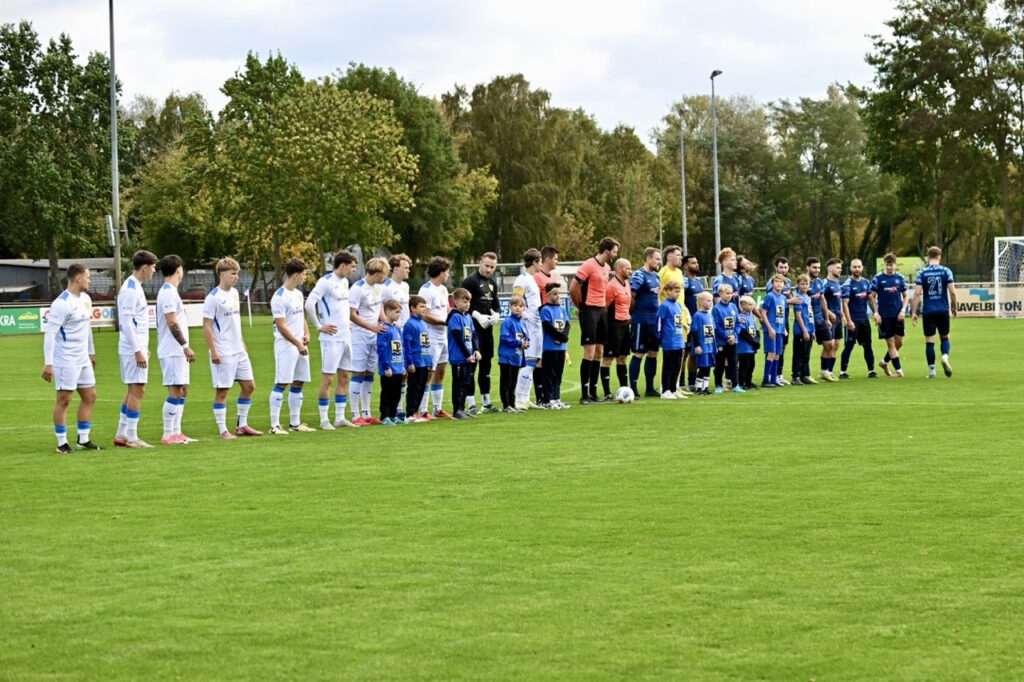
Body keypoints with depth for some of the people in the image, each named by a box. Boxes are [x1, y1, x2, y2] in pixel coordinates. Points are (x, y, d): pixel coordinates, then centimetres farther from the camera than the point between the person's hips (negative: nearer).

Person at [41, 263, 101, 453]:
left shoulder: (85, 299, 10)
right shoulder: (62, 303, -18)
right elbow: (49, 333, -19)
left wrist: (91, 352, 25)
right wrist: (48, 363, -23)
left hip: (83, 359, 9)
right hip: (66, 360, -9)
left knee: (90, 396, 10)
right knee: (63, 400, -3)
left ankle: (83, 439, 19)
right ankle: (62, 443, 4)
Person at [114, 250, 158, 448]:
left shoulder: (134, 287, 15)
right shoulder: (131, 289, -16)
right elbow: (126, 322, -20)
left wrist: (142, 348, 22)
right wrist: (138, 351, -21)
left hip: (135, 347, 10)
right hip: (133, 348, -10)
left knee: (133, 391, 13)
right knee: (137, 390, -7)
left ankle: (122, 435, 17)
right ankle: (131, 438, -4)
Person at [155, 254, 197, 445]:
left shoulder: (169, 291, 18)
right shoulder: (169, 292, -13)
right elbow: (172, 323, -20)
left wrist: (184, 347, 20)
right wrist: (186, 345, -17)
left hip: (177, 352, 10)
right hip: (172, 351, -10)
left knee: (182, 391, 11)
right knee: (175, 391, -9)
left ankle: (176, 432, 15)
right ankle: (168, 435, -7)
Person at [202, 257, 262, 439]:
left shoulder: (234, 293, 10)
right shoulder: (213, 297, -13)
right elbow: (206, 326, -14)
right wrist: (213, 351, -17)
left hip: (239, 351, 8)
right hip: (223, 354, -8)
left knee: (249, 386, 10)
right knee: (222, 390, -1)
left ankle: (242, 425, 21)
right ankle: (223, 430, 5)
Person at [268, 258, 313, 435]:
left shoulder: (298, 294, 14)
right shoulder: (279, 297, -14)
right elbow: (281, 326, -17)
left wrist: (306, 333, 5)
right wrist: (298, 344, -17)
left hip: (300, 345, 9)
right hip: (286, 346, -9)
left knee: (298, 383, 11)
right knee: (281, 384, -8)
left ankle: (295, 422, 18)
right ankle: (274, 425, -7)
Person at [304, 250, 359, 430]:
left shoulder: (344, 282, 12)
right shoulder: (325, 282, -14)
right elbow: (309, 304, -21)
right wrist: (319, 326, -15)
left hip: (345, 336, 9)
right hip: (331, 338, -9)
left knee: (344, 377, 11)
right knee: (327, 378, -5)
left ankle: (340, 417, 17)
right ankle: (324, 420, 0)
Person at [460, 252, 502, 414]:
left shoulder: (492, 282, 15)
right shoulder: (470, 281, -9)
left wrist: (496, 314, 1)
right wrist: (478, 316, -20)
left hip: (487, 327, 8)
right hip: (473, 327, -8)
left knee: (486, 364, 14)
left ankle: (486, 402, 22)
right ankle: (471, 404, -10)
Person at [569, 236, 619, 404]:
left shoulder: (607, 268, 13)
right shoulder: (588, 265, -13)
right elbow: (573, 289, -15)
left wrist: (604, 307, 12)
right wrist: (581, 306, -4)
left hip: (602, 310, 8)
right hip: (589, 311, -8)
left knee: (599, 353, 9)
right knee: (589, 353, -9)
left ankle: (593, 392, 16)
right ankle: (584, 394, -6)